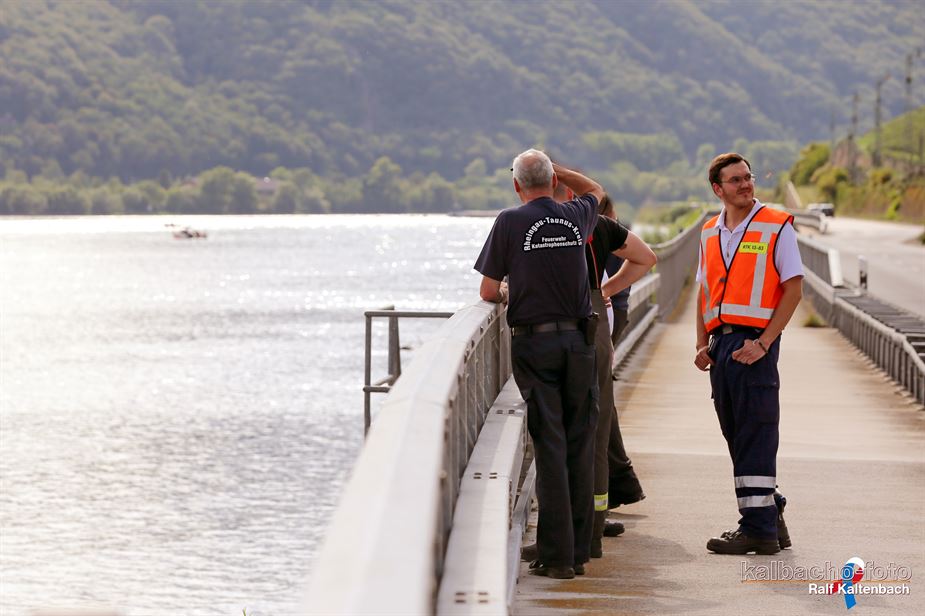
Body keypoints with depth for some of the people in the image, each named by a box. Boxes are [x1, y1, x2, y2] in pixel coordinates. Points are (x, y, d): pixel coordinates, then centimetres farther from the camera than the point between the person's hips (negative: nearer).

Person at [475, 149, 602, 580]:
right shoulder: (576, 217, 6)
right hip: (579, 339, 3)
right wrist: (554, 168, 27)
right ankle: (579, 551, 10)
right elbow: (595, 190, 32)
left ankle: (557, 556, -6)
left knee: (550, 447, -4)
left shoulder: (511, 222, -5)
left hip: (534, 342, -3)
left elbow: (488, 292, 0)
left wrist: (506, 295, 21)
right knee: (580, 447, 8)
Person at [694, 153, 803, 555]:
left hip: (754, 344, -6)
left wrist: (763, 343, -14)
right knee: (737, 436, 10)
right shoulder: (710, 233, 14)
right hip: (721, 344, 6)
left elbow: (793, 290, -7)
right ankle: (771, 517, 21)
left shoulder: (777, 227, -3)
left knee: (754, 438, -7)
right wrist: (702, 345, 7)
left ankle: (759, 529, -5)